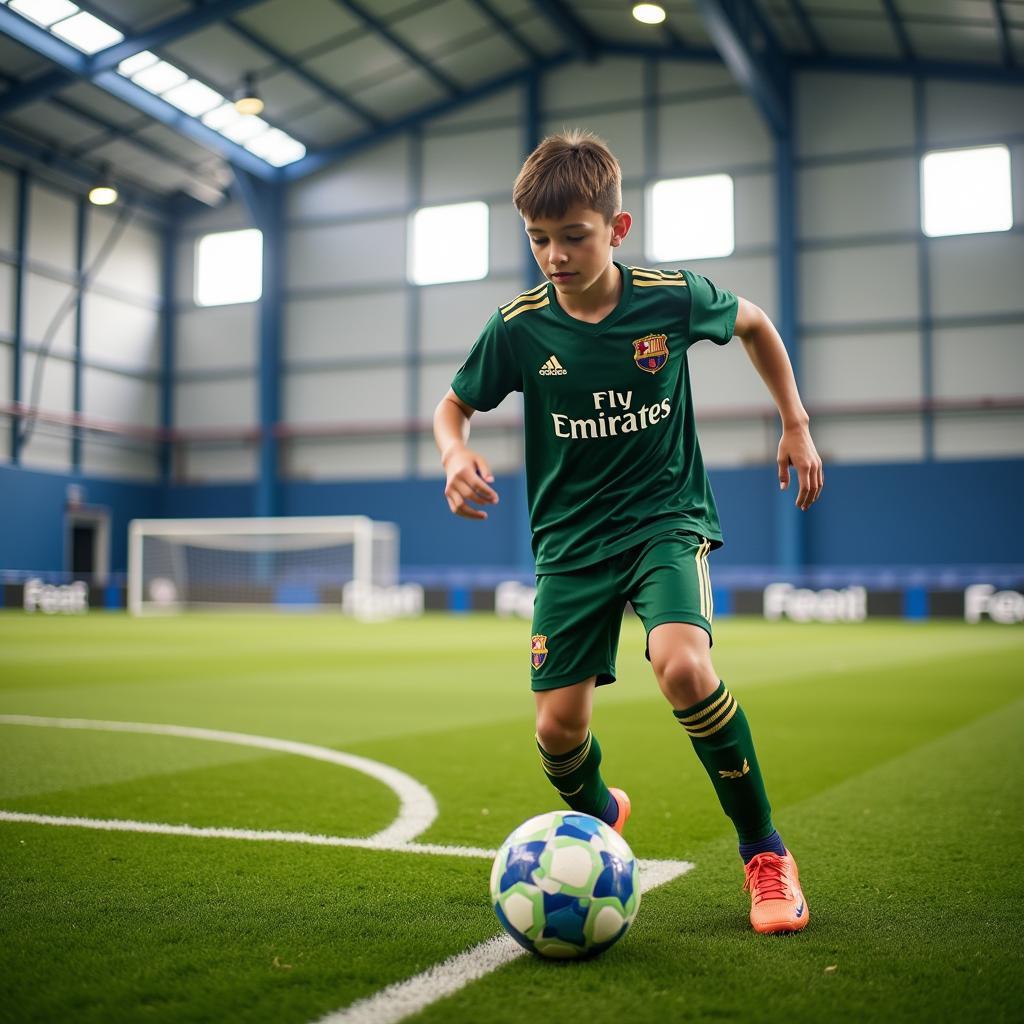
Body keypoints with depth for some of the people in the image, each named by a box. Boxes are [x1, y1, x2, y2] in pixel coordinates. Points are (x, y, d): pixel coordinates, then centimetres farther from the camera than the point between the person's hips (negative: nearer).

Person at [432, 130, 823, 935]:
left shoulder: (673, 297, -9)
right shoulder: (519, 327, -8)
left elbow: (753, 323, 12)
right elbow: (455, 404, 7)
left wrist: (796, 424, 12)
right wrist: (456, 454, -16)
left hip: (667, 519, -2)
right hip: (571, 541, 2)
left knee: (683, 665, -30)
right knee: (558, 729, -3)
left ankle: (765, 853, -7)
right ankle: (598, 814, 36)